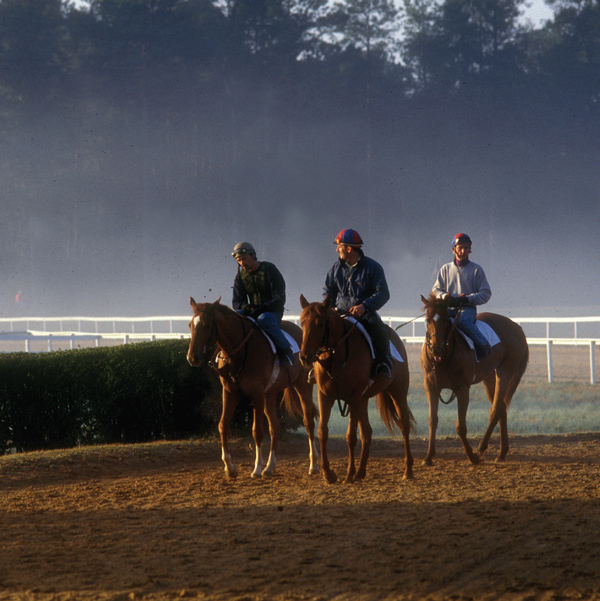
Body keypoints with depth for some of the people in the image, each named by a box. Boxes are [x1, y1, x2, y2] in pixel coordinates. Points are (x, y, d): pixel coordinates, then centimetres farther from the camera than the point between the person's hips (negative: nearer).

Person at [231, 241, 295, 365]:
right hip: (253, 312, 5)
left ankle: (285, 349, -26)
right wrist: (244, 307, -17)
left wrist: (261, 308, -28)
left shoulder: (269, 270, -9)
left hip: (273, 312, -5)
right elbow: (236, 302, 8)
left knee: (264, 319, -40)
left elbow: (280, 300, -14)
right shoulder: (241, 275, 7)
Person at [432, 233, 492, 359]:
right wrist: (445, 297, -8)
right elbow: (436, 289, 15)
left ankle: (483, 344, -25)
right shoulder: (445, 269, 16)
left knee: (462, 320, -38)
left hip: (468, 308, -3)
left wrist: (467, 299, -12)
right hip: (449, 308, 3)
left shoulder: (476, 269, 8)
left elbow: (485, 293, 3)